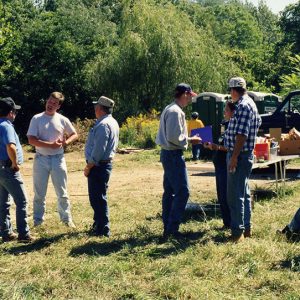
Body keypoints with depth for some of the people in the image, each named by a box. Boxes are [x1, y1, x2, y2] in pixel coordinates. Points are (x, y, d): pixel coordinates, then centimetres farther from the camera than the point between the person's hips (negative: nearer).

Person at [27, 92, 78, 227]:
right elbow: (31, 140, -11)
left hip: (58, 159, 1)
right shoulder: (36, 119, -3)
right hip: (41, 159, -1)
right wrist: (51, 144, -19)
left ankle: (67, 219, 18)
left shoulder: (62, 120, 2)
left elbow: (75, 134, 13)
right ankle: (38, 220, 18)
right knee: (39, 193, 7)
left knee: (62, 192, 8)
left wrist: (65, 142, -8)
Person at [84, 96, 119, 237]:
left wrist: (88, 167, -14)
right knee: (98, 196, 19)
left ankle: (102, 229, 2)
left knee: (97, 198, -4)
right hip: (106, 162, 11)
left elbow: (98, 149, -24)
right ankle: (98, 224, 30)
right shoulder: (112, 122, 13)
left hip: (98, 165, -11)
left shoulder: (103, 125, -19)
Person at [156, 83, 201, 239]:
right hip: (174, 155, -11)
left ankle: (167, 228, 18)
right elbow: (174, 137, -22)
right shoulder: (176, 111, -16)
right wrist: (189, 140, -8)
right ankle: (172, 228, -6)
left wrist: (189, 138, 14)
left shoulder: (170, 109, 16)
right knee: (182, 191, -8)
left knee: (169, 191, 13)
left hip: (167, 154, 11)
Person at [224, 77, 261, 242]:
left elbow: (241, 134, -24)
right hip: (244, 155, 11)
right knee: (243, 193, 16)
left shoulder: (243, 106, -17)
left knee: (234, 195, -8)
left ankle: (237, 232, -4)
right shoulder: (249, 103, 16)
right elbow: (258, 122, 30)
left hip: (239, 155, -11)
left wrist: (234, 157, -24)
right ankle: (246, 228, 23)